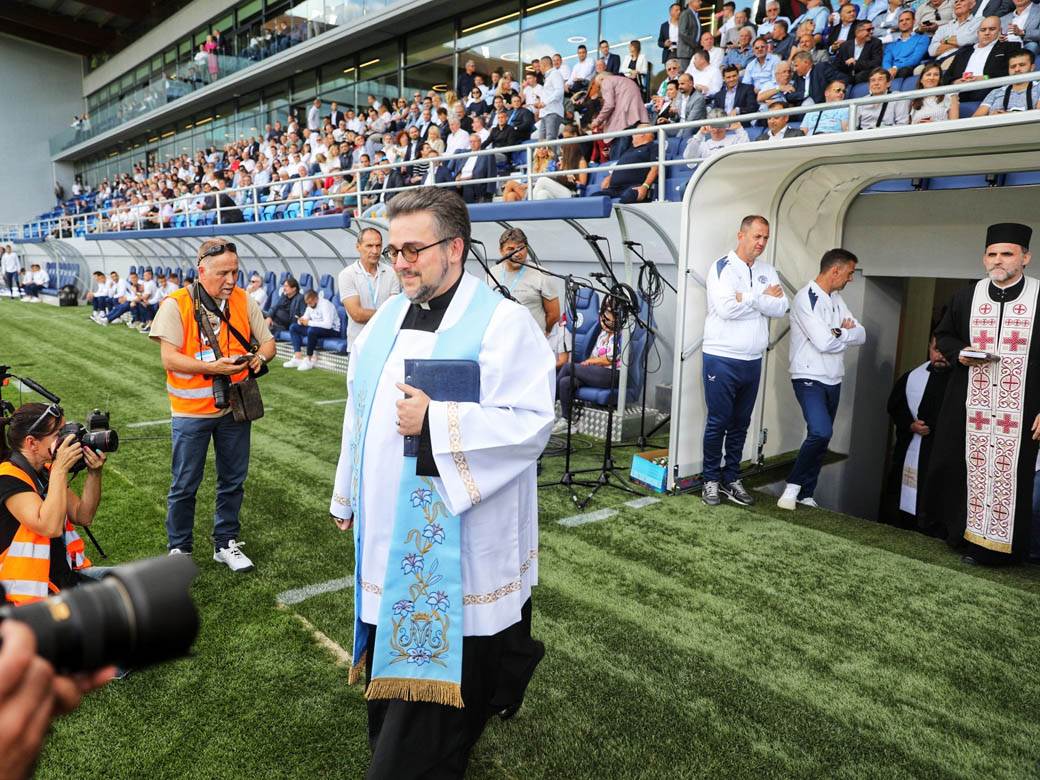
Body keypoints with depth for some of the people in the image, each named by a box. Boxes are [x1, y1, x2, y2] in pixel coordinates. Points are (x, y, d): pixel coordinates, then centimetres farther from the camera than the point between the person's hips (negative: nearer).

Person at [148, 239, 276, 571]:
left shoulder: (244, 302, 1)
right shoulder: (177, 304, -11)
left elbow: (268, 342, 6)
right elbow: (169, 358, -16)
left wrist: (260, 357, -17)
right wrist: (212, 367, -28)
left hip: (234, 407, 4)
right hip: (192, 410, -3)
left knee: (233, 480, 14)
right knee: (185, 485, 9)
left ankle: (226, 543, 32)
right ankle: (179, 548, 28)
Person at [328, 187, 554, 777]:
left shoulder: (504, 323, -14)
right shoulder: (387, 319, 8)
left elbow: (531, 422, -22)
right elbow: (360, 412, 16)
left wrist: (435, 420, -26)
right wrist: (350, 495, 21)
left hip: (456, 542, -7)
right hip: (387, 531, 7)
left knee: (432, 673, 5)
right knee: (390, 658, 21)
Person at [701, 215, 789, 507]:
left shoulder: (767, 271, 11)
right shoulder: (722, 267, -6)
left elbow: (781, 308, -2)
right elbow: (726, 308, -20)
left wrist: (748, 298, -16)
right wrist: (762, 297, -8)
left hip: (753, 361, 6)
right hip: (722, 359, -5)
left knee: (740, 424, 11)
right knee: (718, 422, 0)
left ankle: (731, 479, 21)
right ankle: (711, 480, 13)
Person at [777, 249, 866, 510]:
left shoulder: (836, 299, 13)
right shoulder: (806, 298, -13)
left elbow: (861, 335, 9)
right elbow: (825, 342, -21)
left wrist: (838, 332, -10)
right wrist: (847, 332, -2)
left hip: (833, 380, 8)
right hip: (809, 378, -8)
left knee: (821, 437, 9)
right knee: (821, 432, -23)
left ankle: (805, 494, 18)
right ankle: (793, 484, -4)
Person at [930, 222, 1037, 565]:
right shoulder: (966, 297, 6)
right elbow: (943, 335, 20)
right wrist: (958, 354, -4)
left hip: (1019, 411, -2)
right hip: (969, 407, 3)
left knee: (1008, 478, 0)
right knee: (961, 472, 5)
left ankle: (992, 547, 12)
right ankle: (963, 534, 21)